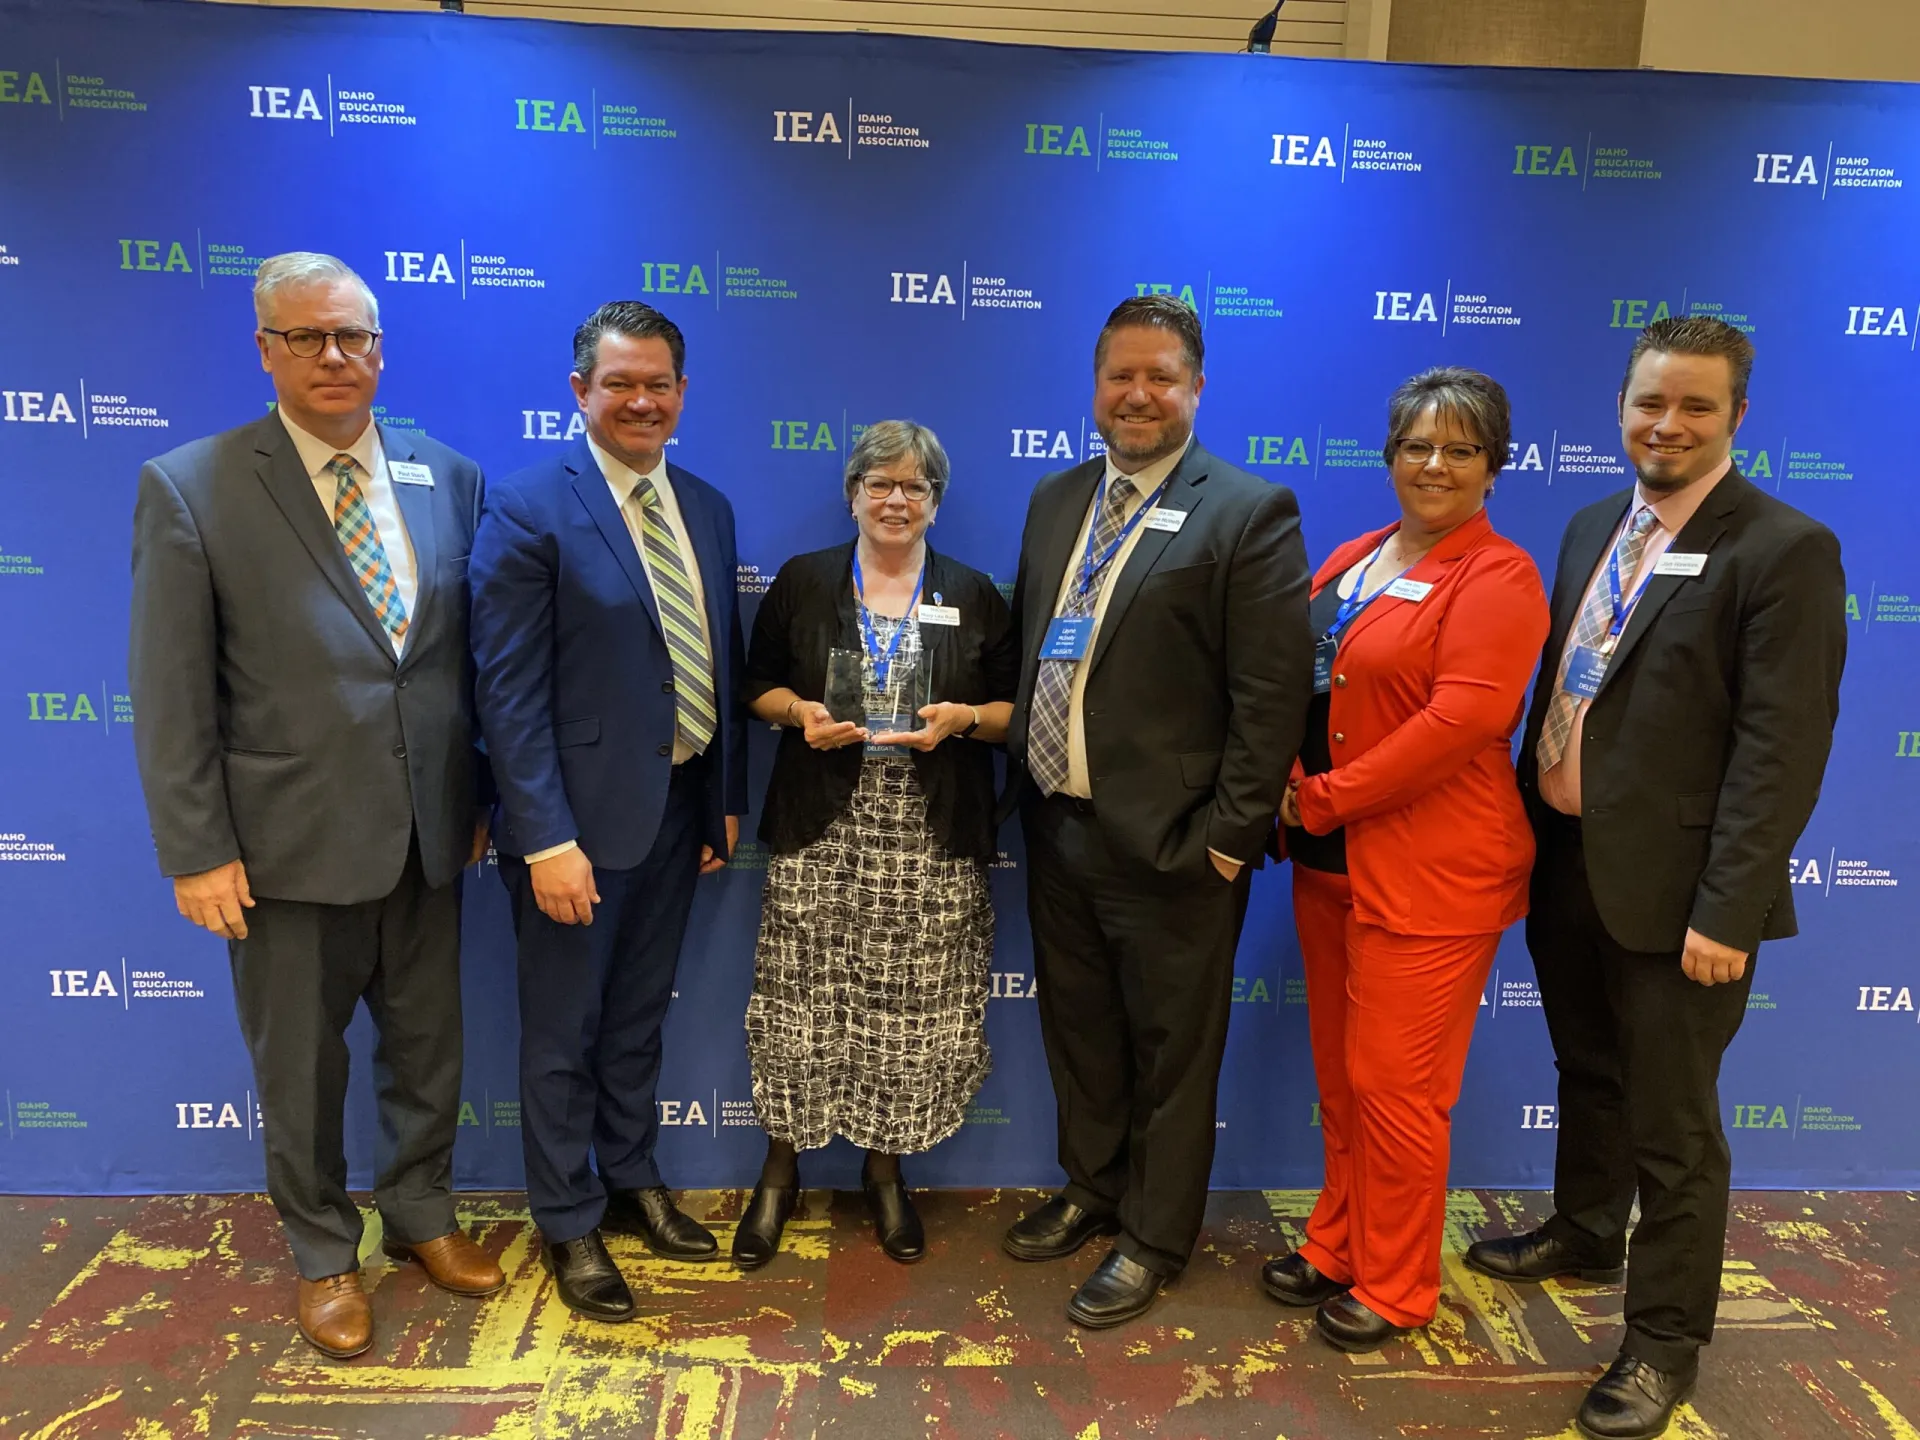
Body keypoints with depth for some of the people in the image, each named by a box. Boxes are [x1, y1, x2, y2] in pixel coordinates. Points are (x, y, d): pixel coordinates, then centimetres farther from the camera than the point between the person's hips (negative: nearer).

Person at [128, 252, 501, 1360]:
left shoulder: (449, 478, 2)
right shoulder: (189, 488, -8)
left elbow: (474, 655, 6)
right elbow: (171, 696, -7)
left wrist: (479, 796, 7)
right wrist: (197, 853, -8)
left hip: (426, 834, 3)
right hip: (290, 843, -3)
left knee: (428, 1043, 19)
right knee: (301, 1065, 15)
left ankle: (422, 1211, 43)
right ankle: (323, 1254, 38)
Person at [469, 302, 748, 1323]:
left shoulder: (706, 509, 7)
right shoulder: (528, 509, -12)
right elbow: (509, 691, -16)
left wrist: (726, 799, 9)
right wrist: (546, 838, -19)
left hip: (679, 807, 6)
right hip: (581, 815, -6)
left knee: (639, 1016, 22)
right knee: (563, 1032, 11)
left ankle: (632, 1182, 42)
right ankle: (569, 1225, 31)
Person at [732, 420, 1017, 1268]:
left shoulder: (973, 595, 7)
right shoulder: (802, 582, 7)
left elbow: (1014, 708, 9)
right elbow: (758, 686, 10)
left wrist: (963, 719, -11)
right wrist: (800, 712, -10)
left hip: (931, 841, 1)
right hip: (819, 831, 0)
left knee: (911, 1010, 5)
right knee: (801, 1000, 3)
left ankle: (886, 1172, 27)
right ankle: (780, 1172, 24)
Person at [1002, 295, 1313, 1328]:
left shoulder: (1250, 512, -10)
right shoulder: (1055, 499, 10)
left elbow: (1274, 690, -14)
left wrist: (1228, 834, -15)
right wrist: (1020, 769, 10)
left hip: (1168, 843, -6)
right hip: (1057, 826, 6)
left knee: (1170, 1050, 11)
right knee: (1077, 1030, 21)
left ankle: (1154, 1236, 32)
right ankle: (1092, 1191, 44)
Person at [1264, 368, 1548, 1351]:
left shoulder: (1498, 578, -10)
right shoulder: (1348, 563, 12)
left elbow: (1460, 720, -21)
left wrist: (1322, 797, -17)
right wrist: (1287, 783, -4)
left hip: (1431, 873, -7)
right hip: (1330, 860, 7)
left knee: (1395, 1085, 3)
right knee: (1339, 1075, 17)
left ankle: (1396, 1288, 24)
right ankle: (1338, 1247, 35)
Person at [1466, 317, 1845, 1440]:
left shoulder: (1785, 549, -12)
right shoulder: (1594, 529, 10)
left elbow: (1783, 748, -16)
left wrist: (1727, 912, -19)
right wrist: (1531, 831, 10)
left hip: (1671, 889, -6)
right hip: (1566, 866, 7)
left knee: (1672, 1126, 8)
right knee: (1588, 1077, 25)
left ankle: (1665, 1340, 28)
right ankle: (1584, 1236, 48)